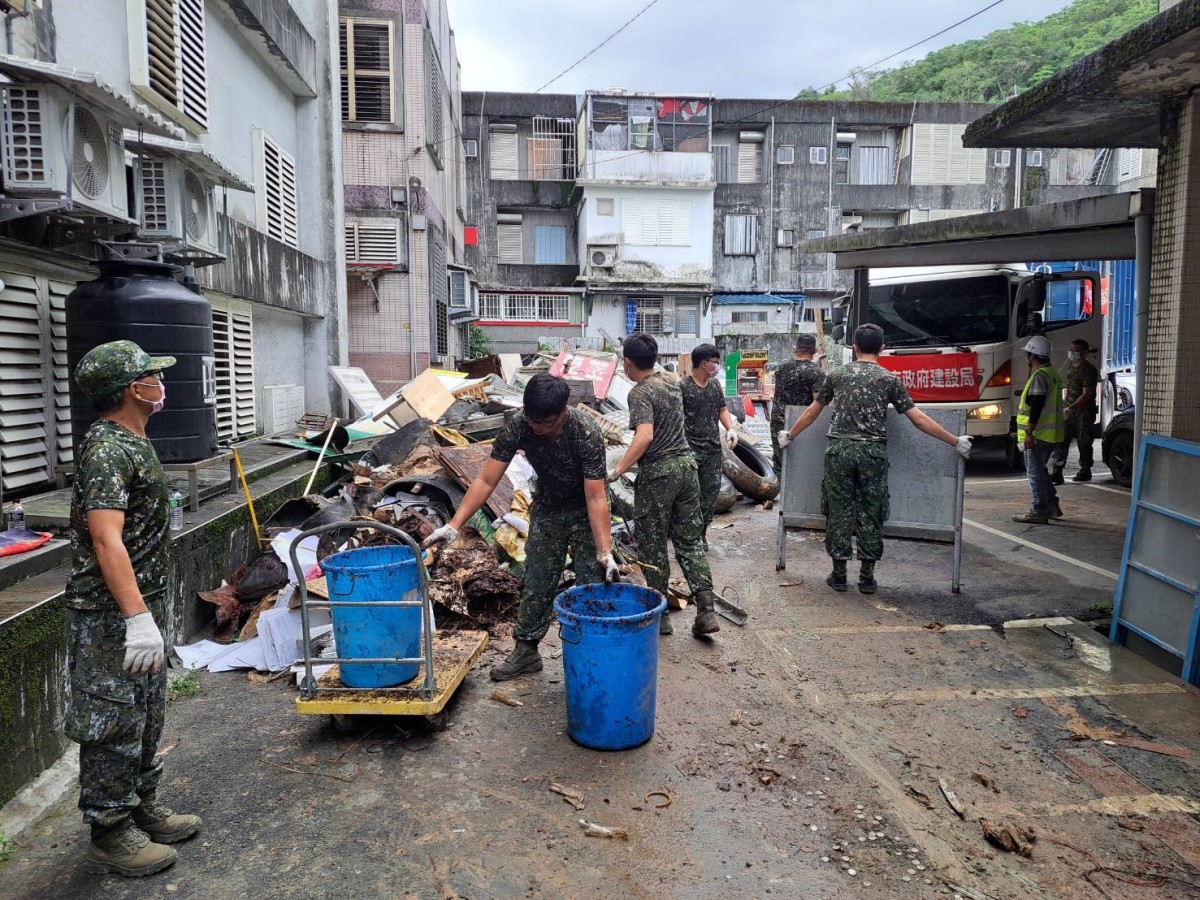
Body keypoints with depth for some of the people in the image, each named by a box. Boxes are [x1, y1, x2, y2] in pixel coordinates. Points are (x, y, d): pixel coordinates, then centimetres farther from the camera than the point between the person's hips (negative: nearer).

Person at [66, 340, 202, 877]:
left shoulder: (130, 443, 12)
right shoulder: (106, 450, -19)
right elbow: (106, 540, -28)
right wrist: (137, 618, -31)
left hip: (142, 605, 10)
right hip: (111, 617, -10)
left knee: (146, 717, 20)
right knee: (113, 724, 3)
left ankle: (143, 810, 34)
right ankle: (110, 836, 17)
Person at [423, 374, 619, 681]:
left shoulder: (587, 433, -33)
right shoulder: (518, 427, -23)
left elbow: (596, 498, -32)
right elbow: (486, 480, -21)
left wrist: (605, 552, -38)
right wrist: (454, 525, -29)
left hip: (583, 510, -3)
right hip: (546, 508, 3)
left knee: (593, 587, -4)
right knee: (536, 585, 8)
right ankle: (526, 651, 23)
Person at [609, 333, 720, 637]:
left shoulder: (640, 393, -15)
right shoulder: (672, 381, 9)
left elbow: (645, 436, -29)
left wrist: (617, 471, -28)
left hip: (657, 474, -7)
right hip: (686, 464, 7)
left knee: (653, 547, 6)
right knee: (690, 541, 11)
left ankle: (659, 615, 16)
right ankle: (706, 611, 6)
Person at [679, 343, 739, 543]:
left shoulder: (715, 384, 12)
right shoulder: (683, 386, -10)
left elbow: (722, 409, 19)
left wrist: (731, 429, 1)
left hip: (714, 449, 7)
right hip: (691, 449, -7)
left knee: (711, 491, 9)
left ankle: (701, 533, 21)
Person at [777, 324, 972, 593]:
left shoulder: (838, 375, 9)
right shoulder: (889, 379, 4)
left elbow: (812, 412, 16)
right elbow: (919, 420, 1)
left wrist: (789, 435, 31)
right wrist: (955, 442, 9)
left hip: (839, 450, 1)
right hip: (873, 453, -1)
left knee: (839, 511, 8)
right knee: (870, 513, 9)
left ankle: (839, 573, 13)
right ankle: (867, 576, 14)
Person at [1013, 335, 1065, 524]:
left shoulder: (1039, 376, -16)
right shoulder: (1052, 373, 16)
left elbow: (1037, 406, -22)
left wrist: (1029, 433, -22)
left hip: (1038, 434, -10)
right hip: (1051, 434, 10)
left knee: (1035, 472, -4)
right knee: (1039, 470, 19)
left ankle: (1038, 511, -1)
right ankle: (1052, 506, 23)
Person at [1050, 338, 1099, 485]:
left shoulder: (1089, 370, -14)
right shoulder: (1071, 366, 11)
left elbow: (1086, 395, -20)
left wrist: (1071, 408, -29)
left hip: (1084, 411, -7)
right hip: (1069, 410, 7)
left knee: (1084, 443, 4)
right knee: (1061, 440, -1)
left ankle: (1085, 471, 18)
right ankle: (1056, 472, -3)